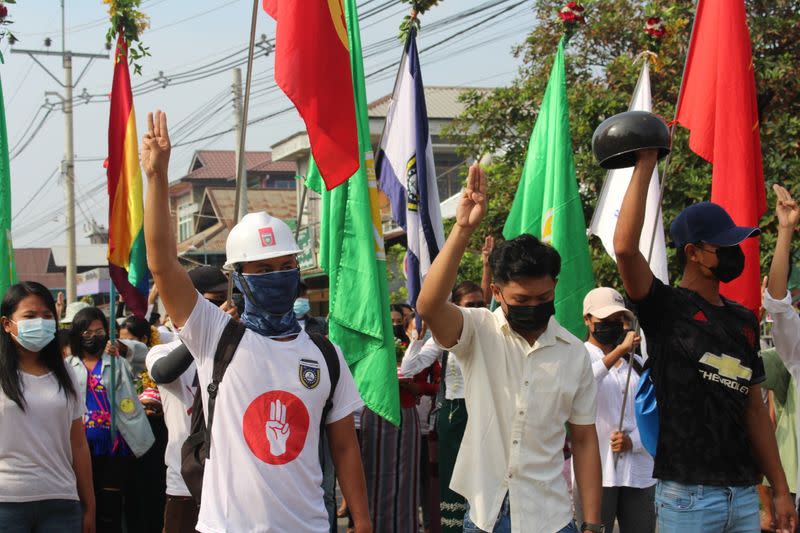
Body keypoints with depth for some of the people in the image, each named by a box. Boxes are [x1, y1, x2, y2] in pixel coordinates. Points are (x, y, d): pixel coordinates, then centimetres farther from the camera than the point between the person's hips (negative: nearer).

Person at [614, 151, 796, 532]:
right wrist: (646, 163, -16)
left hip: (745, 495, 6)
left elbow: (754, 409, 17)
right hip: (688, 495, -6)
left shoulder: (744, 321, 15)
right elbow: (625, 247, -21)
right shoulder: (665, 308, -3)